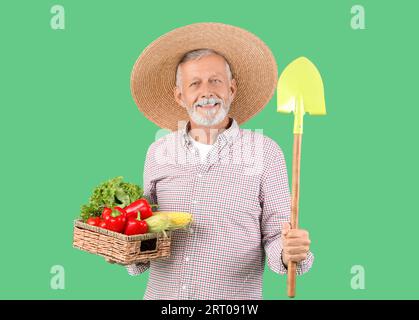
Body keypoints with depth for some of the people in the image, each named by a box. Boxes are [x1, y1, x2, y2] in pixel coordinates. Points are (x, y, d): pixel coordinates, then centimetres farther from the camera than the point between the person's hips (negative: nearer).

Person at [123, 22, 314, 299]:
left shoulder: (265, 152, -7)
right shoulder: (158, 152, 2)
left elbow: (274, 234, -7)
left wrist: (290, 252, -26)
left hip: (234, 298, -3)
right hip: (162, 293, 3)